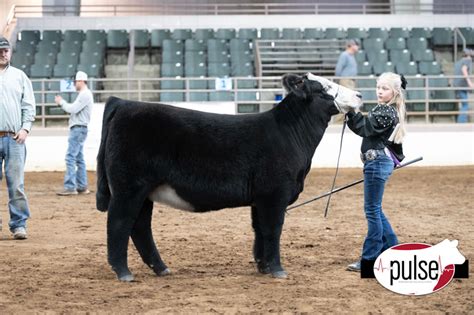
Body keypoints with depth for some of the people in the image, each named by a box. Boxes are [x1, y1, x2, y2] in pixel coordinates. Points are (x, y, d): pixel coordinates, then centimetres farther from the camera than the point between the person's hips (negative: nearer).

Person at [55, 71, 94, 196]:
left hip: (78, 128, -11)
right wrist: (62, 103, 11)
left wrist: (61, 102, -7)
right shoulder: (84, 94, 20)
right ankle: (82, 187, 14)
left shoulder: (85, 94, -13)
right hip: (78, 129, 11)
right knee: (79, 158, 12)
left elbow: (73, 109, -20)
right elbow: (74, 109, 20)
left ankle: (70, 187, -17)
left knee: (70, 157, -14)